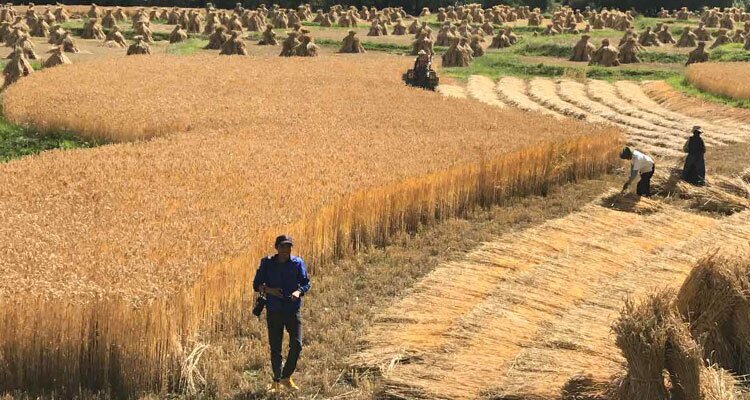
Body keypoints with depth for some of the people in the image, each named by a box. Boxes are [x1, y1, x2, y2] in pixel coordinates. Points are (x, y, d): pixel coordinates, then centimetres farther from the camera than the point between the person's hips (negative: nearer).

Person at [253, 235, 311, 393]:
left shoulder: (297, 263, -1)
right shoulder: (267, 263, -2)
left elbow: (306, 283, 2)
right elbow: (256, 284, 1)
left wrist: (299, 291, -19)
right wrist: (269, 290, -18)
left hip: (293, 310, 0)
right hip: (274, 311, 0)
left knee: (296, 344, -9)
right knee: (275, 348, 5)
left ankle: (286, 377, 9)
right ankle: (276, 381, 22)